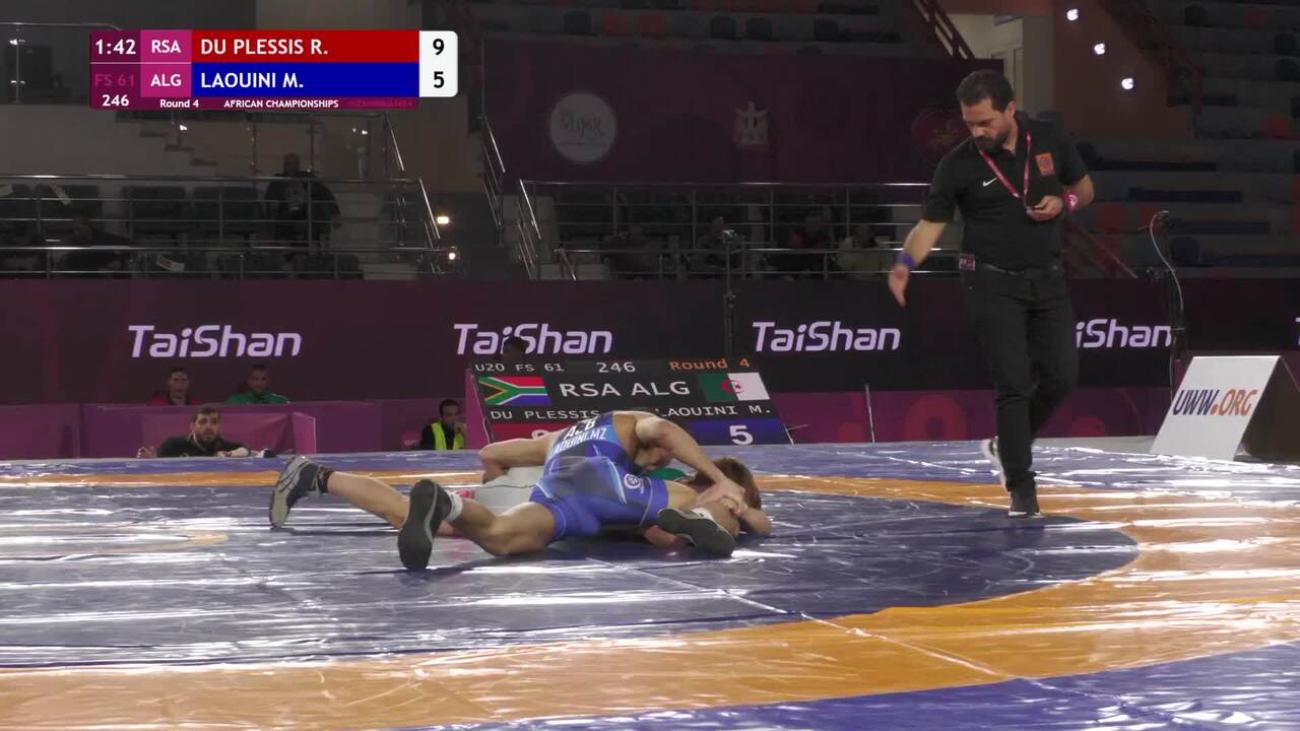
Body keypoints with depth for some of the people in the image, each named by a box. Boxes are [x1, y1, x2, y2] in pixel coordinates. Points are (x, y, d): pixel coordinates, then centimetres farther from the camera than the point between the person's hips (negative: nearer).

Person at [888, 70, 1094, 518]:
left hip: (1046, 278, 4)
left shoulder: (1051, 143, -2)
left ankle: (1006, 447, 27)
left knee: (1061, 375, 3)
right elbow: (931, 223, -7)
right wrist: (907, 263, -25)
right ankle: (1021, 486, 1)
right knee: (1013, 384, -7)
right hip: (993, 282, -3)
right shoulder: (959, 164, -10)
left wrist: (1064, 203, -10)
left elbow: (1085, 189, 12)